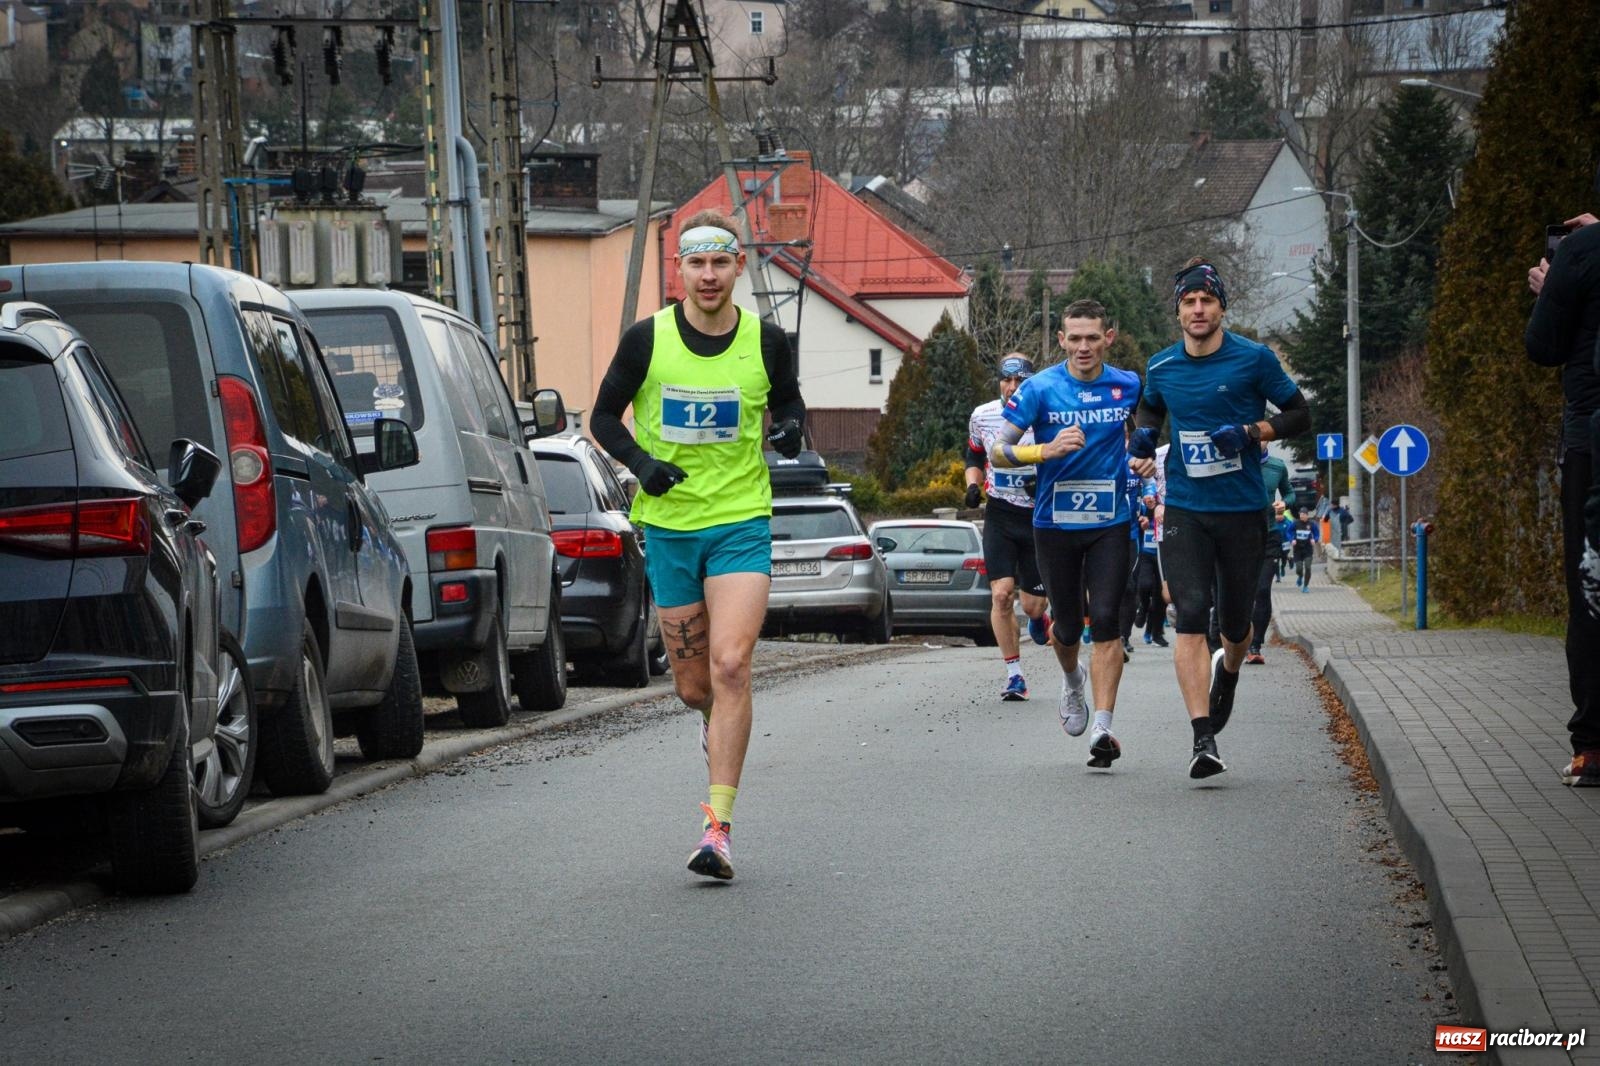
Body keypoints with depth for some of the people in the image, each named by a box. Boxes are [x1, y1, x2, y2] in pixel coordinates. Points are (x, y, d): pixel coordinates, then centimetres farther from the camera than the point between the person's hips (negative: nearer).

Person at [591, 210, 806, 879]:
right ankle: (717, 721, 46)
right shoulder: (646, 340, -4)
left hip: (741, 524, -1)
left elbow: (788, 401, 15)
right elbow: (604, 415, 7)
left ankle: (718, 825, -16)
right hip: (668, 523, 1)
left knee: (730, 666, -17)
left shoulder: (766, 341, -2)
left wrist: (790, 428, -9)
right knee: (692, 685, 6)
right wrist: (639, 462, -12)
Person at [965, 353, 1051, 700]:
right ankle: (1014, 674, -4)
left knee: (1031, 604, 1)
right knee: (1001, 594, -14)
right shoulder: (982, 416, 0)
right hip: (1000, 515, 1)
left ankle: (1038, 616, 42)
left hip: (1038, 515, -1)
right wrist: (972, 486, -2)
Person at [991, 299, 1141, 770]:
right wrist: (1048, 450, -22)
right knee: (1066, 625, 10)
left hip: (1110, 522, 0)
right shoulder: (1039, 389, -7)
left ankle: (1102, 728, -15)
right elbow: (997, 452, -7)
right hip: (1054, 522, 0)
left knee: (1105, 622, -12)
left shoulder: (1128, 386, 1)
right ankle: (1072, 681, 45)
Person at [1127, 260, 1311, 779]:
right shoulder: (1161, 367, 4)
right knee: (1191, 617, -15)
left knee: (1235, 624, 9)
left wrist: (1250, 432, -15)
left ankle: (1227, 672, 48)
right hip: (1184, 511, 1)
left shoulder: (1254, 359, -5)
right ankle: (1203, 738, -19)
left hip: (1243, 510, -1)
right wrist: (1143, 437, 3)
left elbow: (1299, 415, 1)